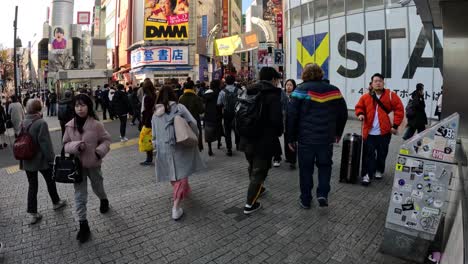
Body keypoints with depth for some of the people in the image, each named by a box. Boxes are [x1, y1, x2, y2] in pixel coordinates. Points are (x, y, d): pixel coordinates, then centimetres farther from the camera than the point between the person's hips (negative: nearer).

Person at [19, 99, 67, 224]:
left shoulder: (23, 123, 1)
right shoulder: (41, 123, -20)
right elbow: (45, 144, -21)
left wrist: (22, 160, 17)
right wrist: (51, 159, -13)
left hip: (27, 160, 6)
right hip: (41, 159, -5)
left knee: (32, 185, 12)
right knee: (50, 181, 17)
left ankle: (32, 214, 15)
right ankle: (56, 202, 36)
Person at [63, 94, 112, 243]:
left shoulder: (96, 124, -14)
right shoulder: (70, 126, -7)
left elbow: (106, 140, -4)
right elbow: (66, 144, 1)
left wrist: (100, 151, -22)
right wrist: (76, 146, -20)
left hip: (93, 163, -2)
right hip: (77, 164, 2)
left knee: (97, 187, 21)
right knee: (79, 195, 4)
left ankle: (104, 200, 55)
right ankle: (83, 225, 15)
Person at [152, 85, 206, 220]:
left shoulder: (156, 114, 8)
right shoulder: (179, 107, -4)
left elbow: (154, 135, 13)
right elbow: (193, 123, -10)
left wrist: (157, 147, 25)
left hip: (164, 150, 4)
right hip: (181, 147, -4)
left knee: (173, 174, 20)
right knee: (182, 175, 0)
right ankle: (176, 207, -7)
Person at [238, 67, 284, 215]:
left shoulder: (249, 92, 9)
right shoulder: (273, 94, -13)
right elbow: (276, 119, -22)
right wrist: (279, 132, -3)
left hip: (247, 138, 7)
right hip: (264, 140, -7)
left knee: (253, 167, 25)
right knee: (259, 171, 3)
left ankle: (256, 190, 45)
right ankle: (250, 204, 7)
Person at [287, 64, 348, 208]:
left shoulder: (301, 89, -4)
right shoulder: (333, 90, 5)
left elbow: (291, 115, -10)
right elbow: (343, 114, 10)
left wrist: (291, 137, -2)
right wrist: (338, 133, 23)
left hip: (305, 138, -2)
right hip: (326, 138, 2)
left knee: (306, 169, 10)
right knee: (325, 166, 20)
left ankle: (305, 200, 18)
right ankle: (323, 194, 8)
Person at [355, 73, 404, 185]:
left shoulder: (391, 95, -2)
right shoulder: (365, 97, 1)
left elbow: (399, 110, -1)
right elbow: (359, 107, 15)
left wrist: (395, 125, -5)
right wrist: (360, 114, -8)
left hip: (384, 131, 0)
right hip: (369, 132, 0)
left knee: (382, 154, 14)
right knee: (369, 154, 0)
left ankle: (379, 171, 34)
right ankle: (367, 174, 4)